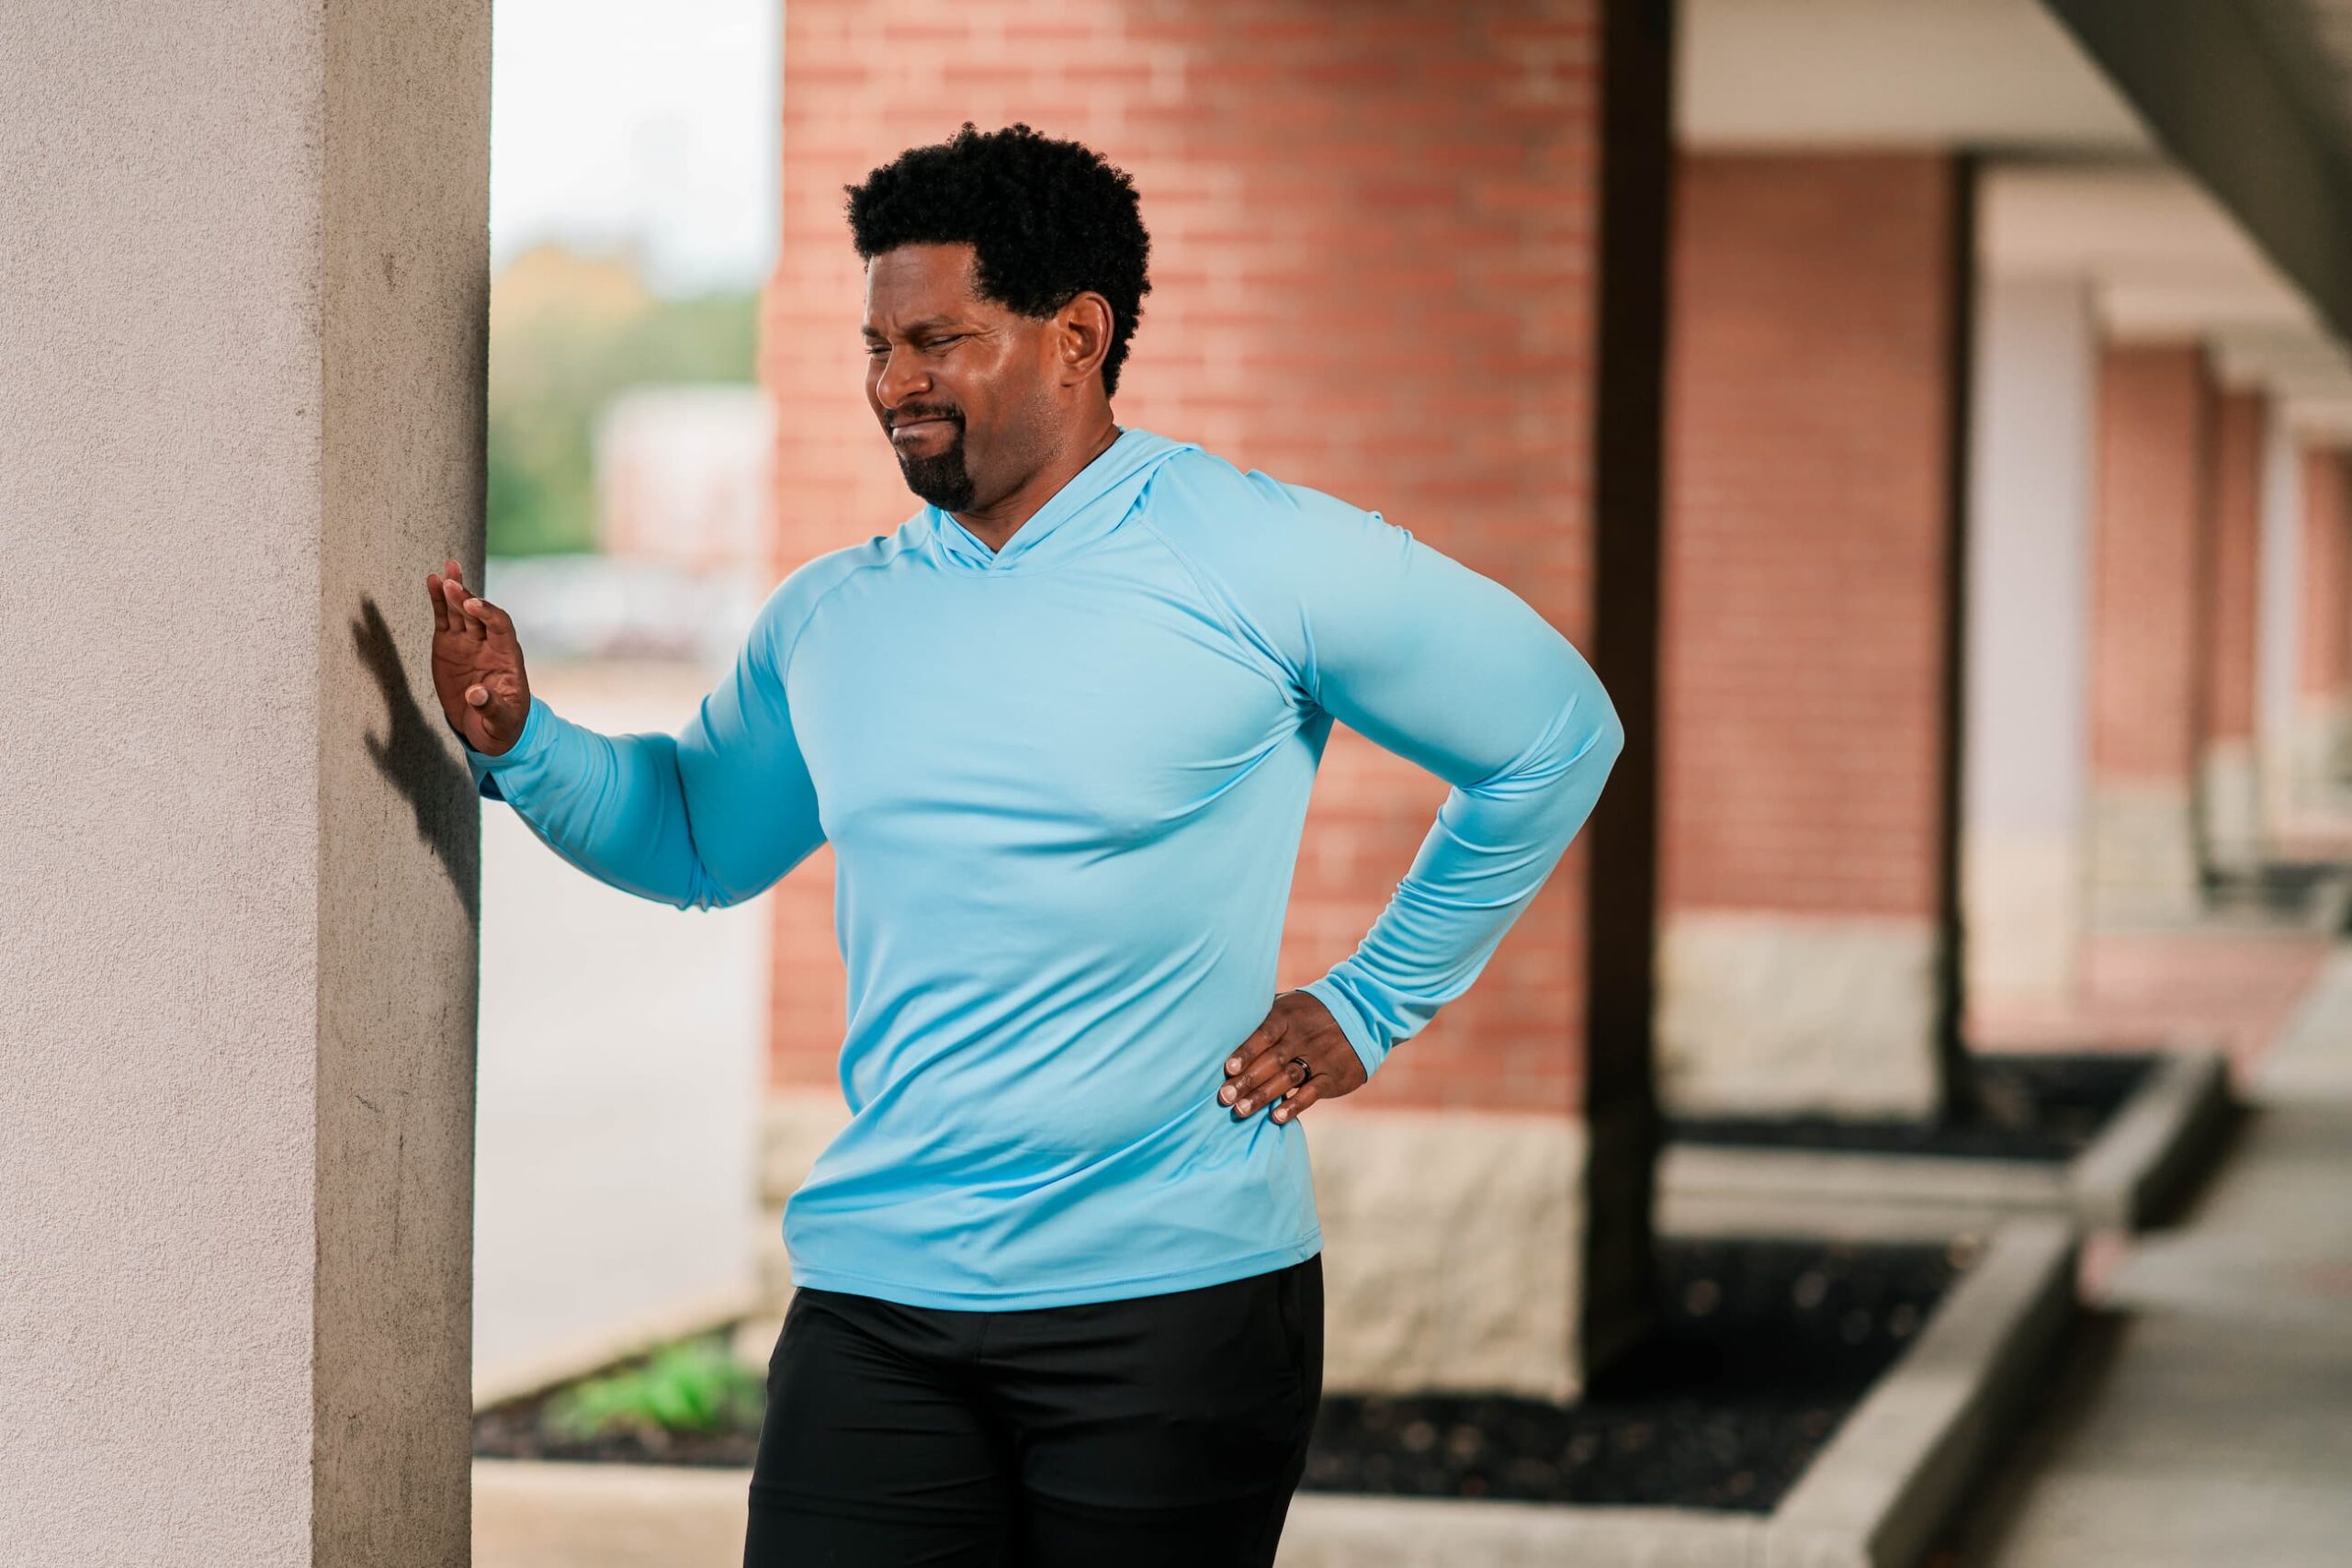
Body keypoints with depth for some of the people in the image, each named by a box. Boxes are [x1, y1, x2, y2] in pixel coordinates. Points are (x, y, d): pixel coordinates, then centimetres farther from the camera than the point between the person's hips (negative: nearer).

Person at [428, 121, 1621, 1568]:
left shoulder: (1267, 562, -5)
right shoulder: (829, 618, 10)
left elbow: (1559, 735, 3)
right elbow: (701, 839, 23)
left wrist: (1371, 1008, 2)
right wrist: (519, 740, 4)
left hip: (1175, 1300, -4)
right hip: (875, 1300, 4)